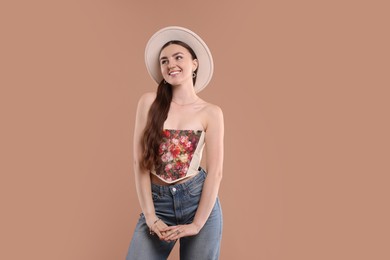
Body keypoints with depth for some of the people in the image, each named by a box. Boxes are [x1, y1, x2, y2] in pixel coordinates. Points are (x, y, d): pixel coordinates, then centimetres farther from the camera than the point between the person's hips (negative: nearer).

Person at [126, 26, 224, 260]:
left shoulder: (211, 113, -4)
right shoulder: (149, 102, -1)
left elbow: (215, 173, -6)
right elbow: (140, 161, -3)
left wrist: (196, 224, -9)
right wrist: (150, 216, -6)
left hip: (198, 199, 0)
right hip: (157, 201, 1)